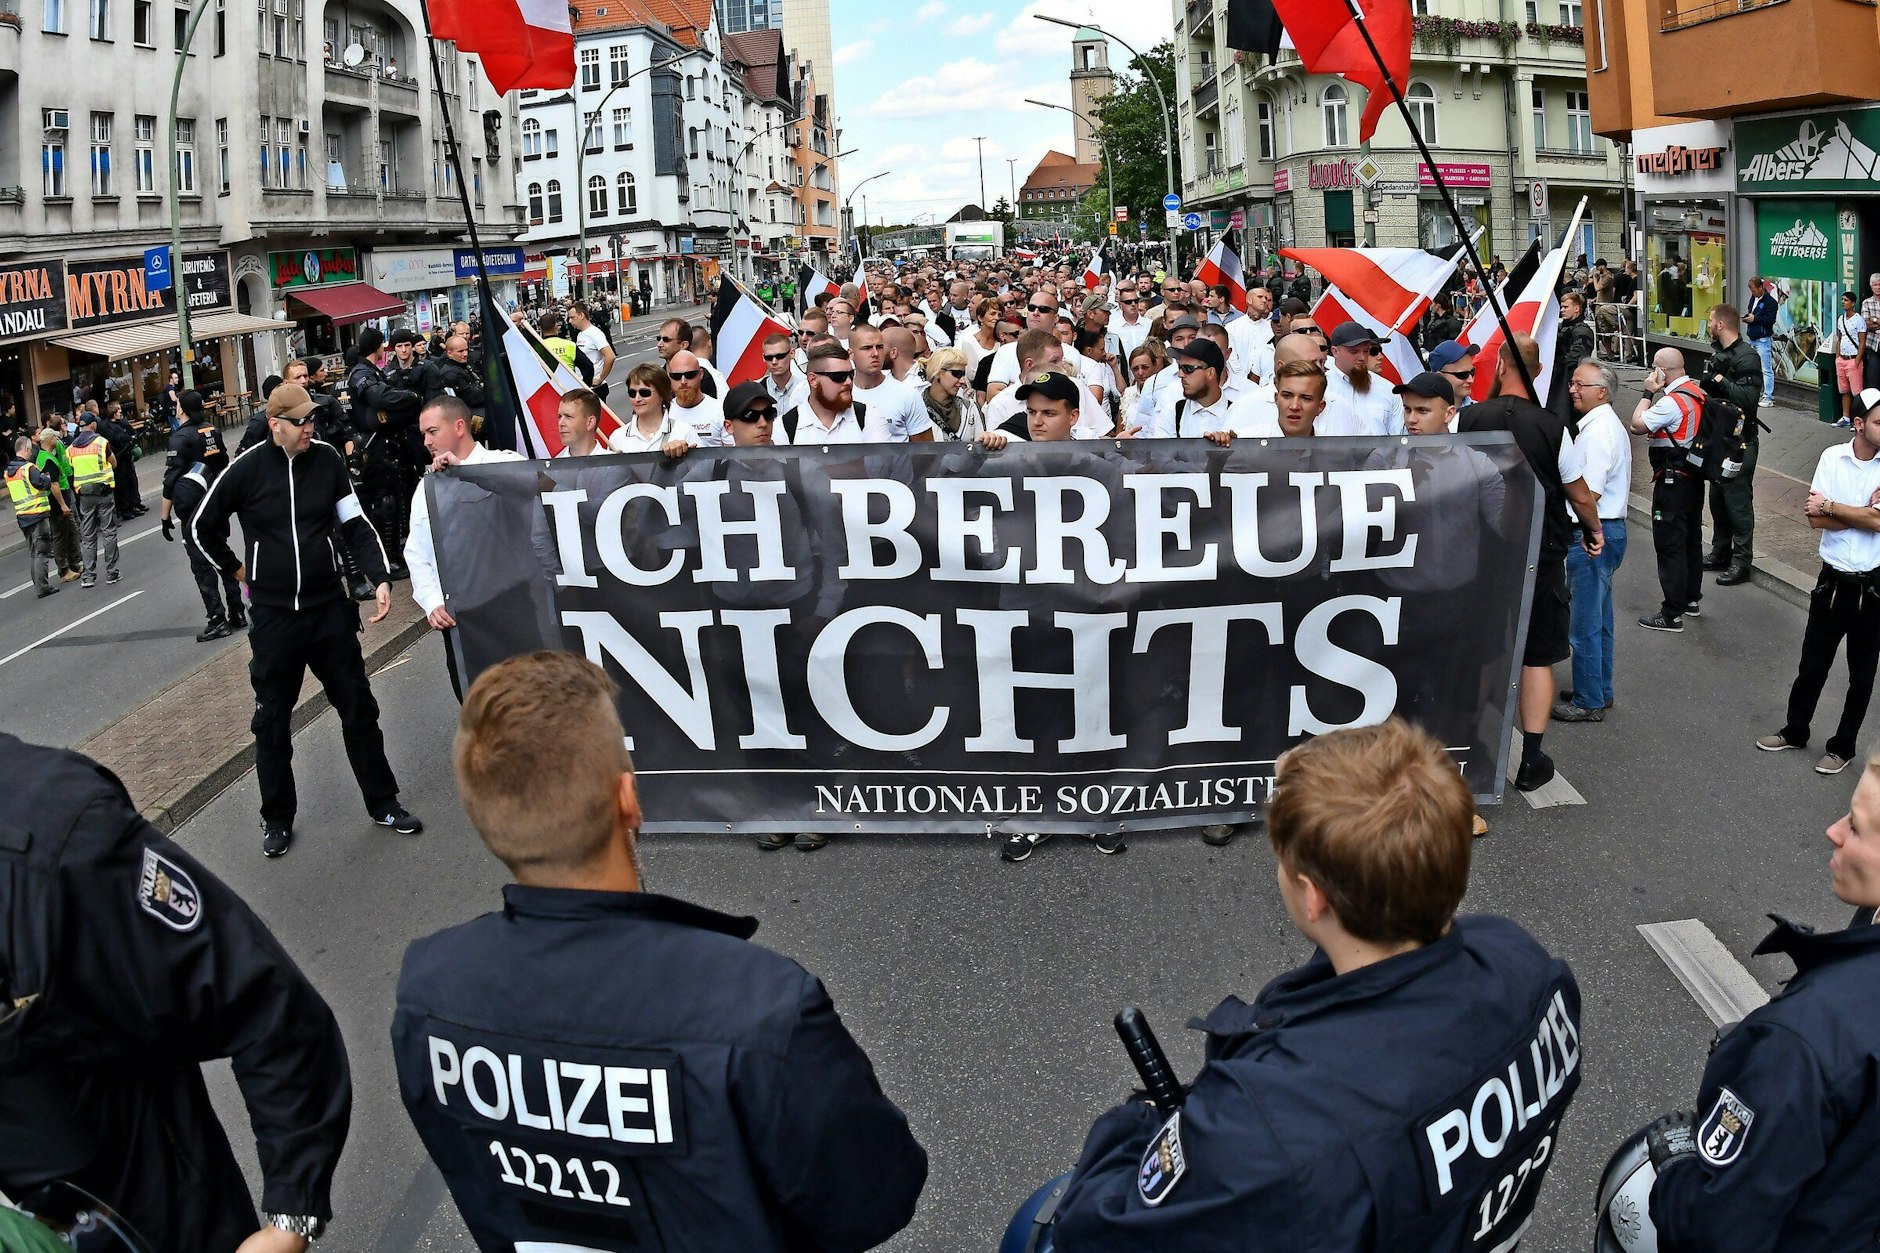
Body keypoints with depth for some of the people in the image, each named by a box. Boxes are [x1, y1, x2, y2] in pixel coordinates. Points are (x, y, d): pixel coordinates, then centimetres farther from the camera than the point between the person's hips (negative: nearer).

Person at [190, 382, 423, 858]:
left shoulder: (327, 459, -4)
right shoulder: (247, 470, -9)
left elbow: (356, 524, 0)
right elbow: (202, 527, 4)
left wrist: (380, 577, -11)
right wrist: (236, 569, 8)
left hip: (330, 608, 2)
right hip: (274, 616, -1)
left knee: (358, 709, 9)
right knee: (272, 720, 9)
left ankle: (383, 803, 21)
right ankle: (277, 818, 23)